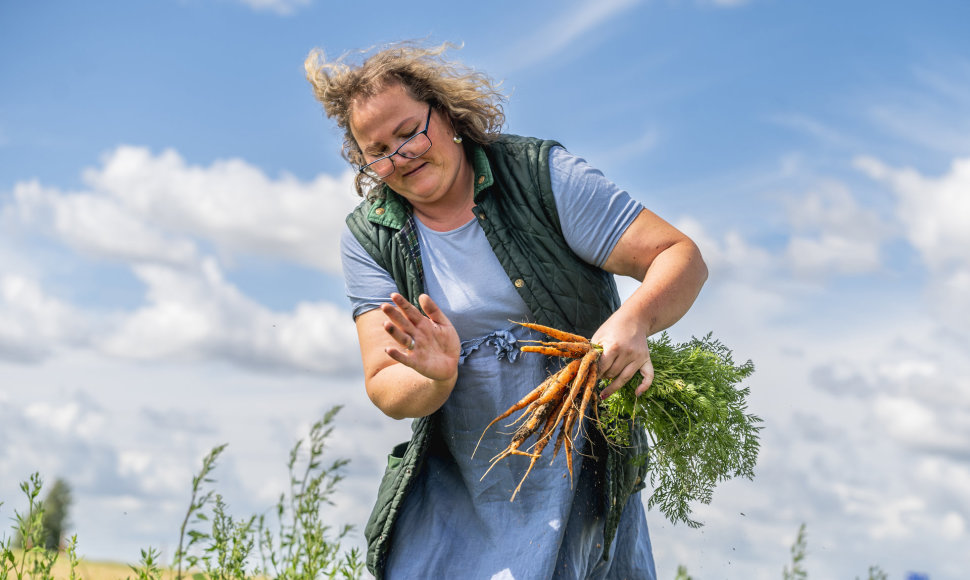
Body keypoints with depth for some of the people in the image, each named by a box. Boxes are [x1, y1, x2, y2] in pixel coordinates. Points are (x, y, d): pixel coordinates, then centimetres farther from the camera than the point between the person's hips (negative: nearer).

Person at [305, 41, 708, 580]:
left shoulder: (540, 174, -10)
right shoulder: (367, 239, -1)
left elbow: (681, 257, -13)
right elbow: (385, 389, -6)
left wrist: (635, 318, -35)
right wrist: (436, 378, -29)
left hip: (576, 471, -2)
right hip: (452, 484, 2)